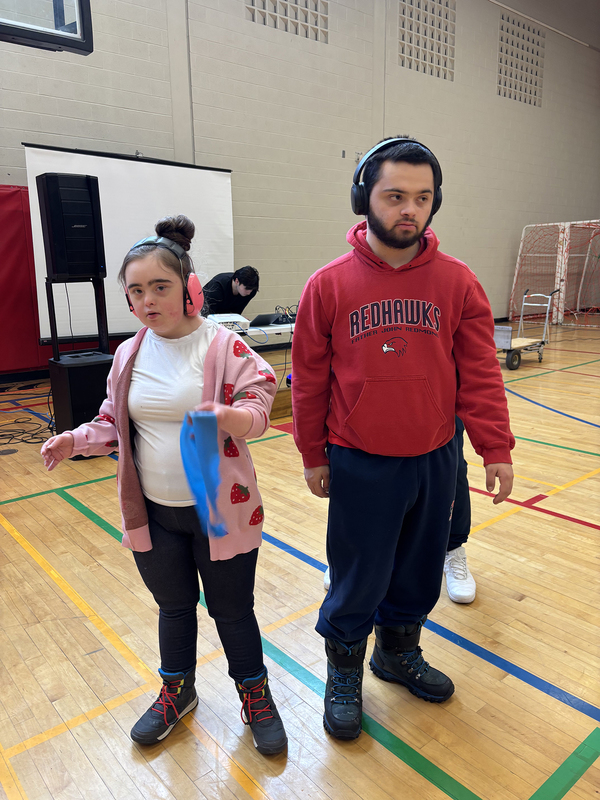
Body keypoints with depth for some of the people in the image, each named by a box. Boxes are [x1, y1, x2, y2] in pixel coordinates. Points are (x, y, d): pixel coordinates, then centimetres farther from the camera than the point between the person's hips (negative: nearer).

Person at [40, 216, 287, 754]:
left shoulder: (223, 346, -14)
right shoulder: (130, 355, 2)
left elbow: (259, 402, -14)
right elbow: (116, 423, 11)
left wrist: (236, 417, -35)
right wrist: (77, 440, -6)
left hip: (220, 508, -4)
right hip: (153, 513, 5)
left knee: (232, 608, 14)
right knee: (174, 605, 24)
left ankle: (255, 695, 40)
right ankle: (177, 691, 50)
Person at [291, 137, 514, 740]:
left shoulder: (457, 282, -3)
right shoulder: (329, 285, -7)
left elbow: (480, 373, -1)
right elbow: (309, 379, -2)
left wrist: (495, 450, -4)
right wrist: (313, 456, 2)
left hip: (435, 460, 3)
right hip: (359, 465, -2)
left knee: (418, 574, 18)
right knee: (358, 580, 11)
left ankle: (399, 652, 45)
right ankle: (344, 673, 37)